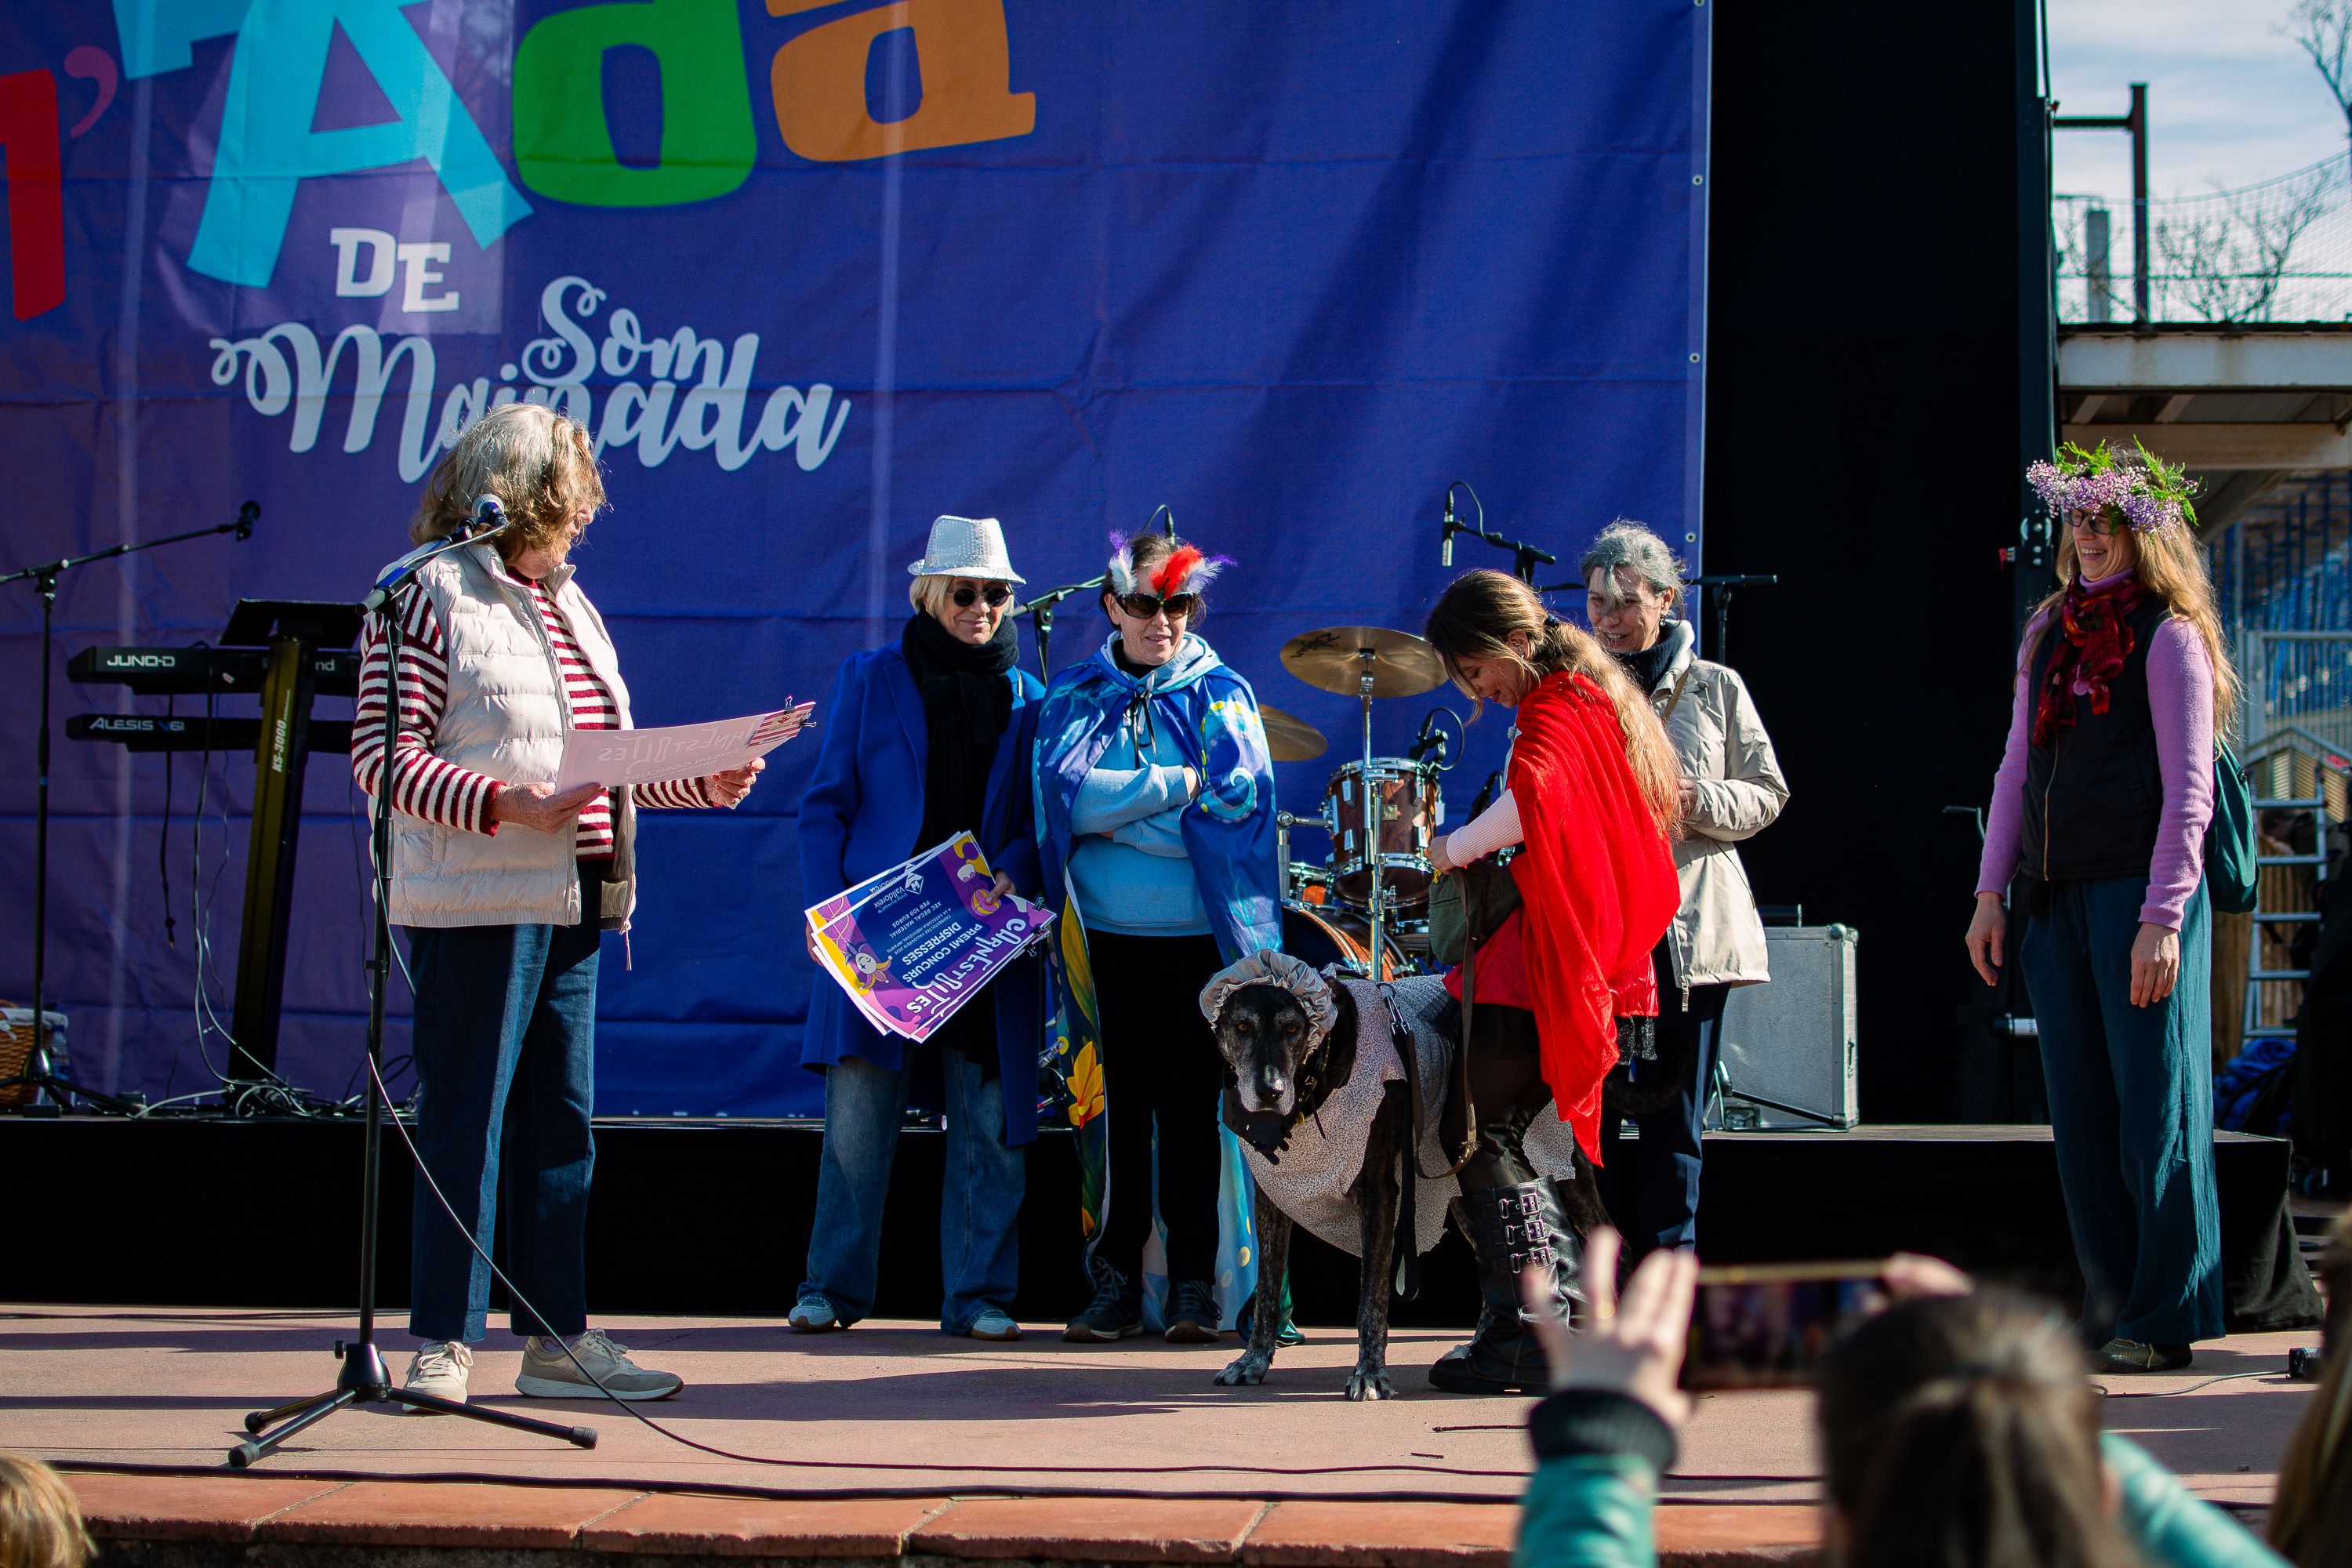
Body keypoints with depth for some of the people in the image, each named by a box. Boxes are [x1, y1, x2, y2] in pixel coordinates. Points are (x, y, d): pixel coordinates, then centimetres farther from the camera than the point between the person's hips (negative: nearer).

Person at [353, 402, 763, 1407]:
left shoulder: (569, 605, 19)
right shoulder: (430, 598, -7)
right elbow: (383, 754, -14)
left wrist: (708, 782, 10)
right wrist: (502, 805, -24)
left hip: (574, 902, 8)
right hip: (479, 901, -8)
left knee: (561, 1118, 10)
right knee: (466, 1117, -6)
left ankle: (556, 1334, 16)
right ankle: (442, 1342, -1)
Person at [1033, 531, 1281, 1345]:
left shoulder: (1220, 693, 6)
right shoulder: (1075, 697, 9)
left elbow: (1237, 794, -8)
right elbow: (1066, 794, -7)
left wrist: (1114, 810, -9)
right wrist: (1176, 784, -11)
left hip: (1197, 932, -1)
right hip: (1107, 934, 1)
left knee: (1190, 1104, -1)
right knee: (1121, 1102, 4)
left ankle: (1195, 1284, 4)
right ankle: (1116, 1282, 9)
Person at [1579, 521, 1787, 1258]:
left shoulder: (1715, 688, 9)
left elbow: (1768, 795, 8)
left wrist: (1697, 801, -10)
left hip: (1691, 930, -1)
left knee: (1673, 1121, 1)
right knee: (1590, 1117, -3)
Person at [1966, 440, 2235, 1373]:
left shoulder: (2168, 637, -4)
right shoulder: (2048, 633, 15)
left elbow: (2188, 790, -9)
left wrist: (2162, 917, -15)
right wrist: (1992, 892, 12)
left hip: (2137, 888, -6)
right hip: (2053, 899, 6)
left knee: (2155, 1110, -4)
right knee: (2081, 1113, 7)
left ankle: (2165, 1320, 0)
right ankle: (2108, 1307, 13)